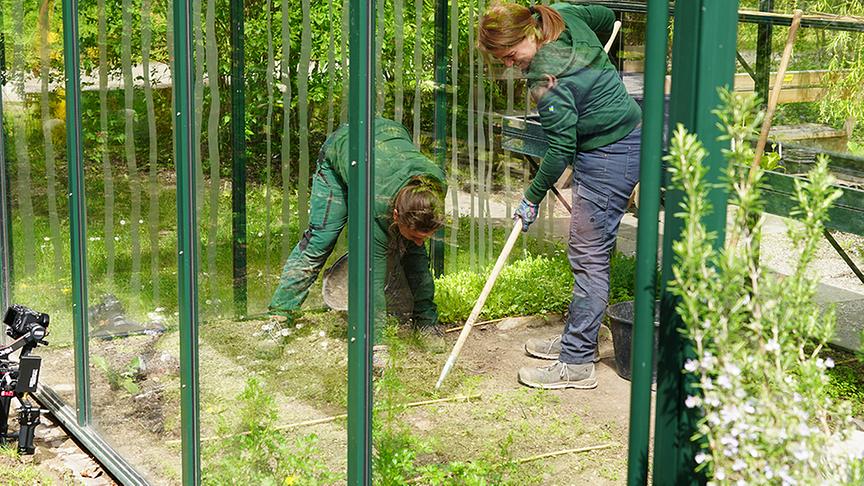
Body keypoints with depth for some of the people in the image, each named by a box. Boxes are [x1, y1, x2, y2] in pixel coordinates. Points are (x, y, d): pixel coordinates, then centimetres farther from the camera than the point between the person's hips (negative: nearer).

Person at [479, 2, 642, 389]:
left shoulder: (548, 79, -25)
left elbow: (561, 148, -19)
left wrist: (533, 198, -7)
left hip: (609, 157, -10)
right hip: (625, 136, 10)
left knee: (589, 256, -7)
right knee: (586, 252, 17)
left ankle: (576, 364, -3)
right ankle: (576, 338, 28)